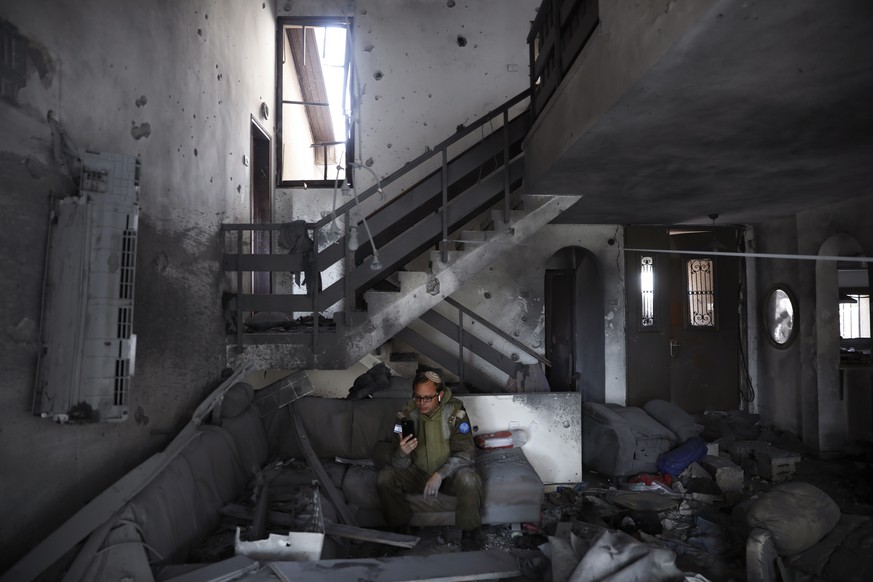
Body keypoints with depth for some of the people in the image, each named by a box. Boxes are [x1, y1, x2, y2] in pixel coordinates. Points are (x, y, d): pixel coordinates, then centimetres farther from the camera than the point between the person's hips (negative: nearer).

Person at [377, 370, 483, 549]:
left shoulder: (454, 412, -18)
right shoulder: (407, 414, -10)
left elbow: (465, 452, -21)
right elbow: (399, 465, -10)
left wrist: (440, 475, -35)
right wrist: (402, 452, -36)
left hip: (450, 473, -3)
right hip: (418, 472, 3)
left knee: (468, 480, -34)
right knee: (385, 477, -19)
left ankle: (468, 532, -8)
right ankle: (400, 529, 2)